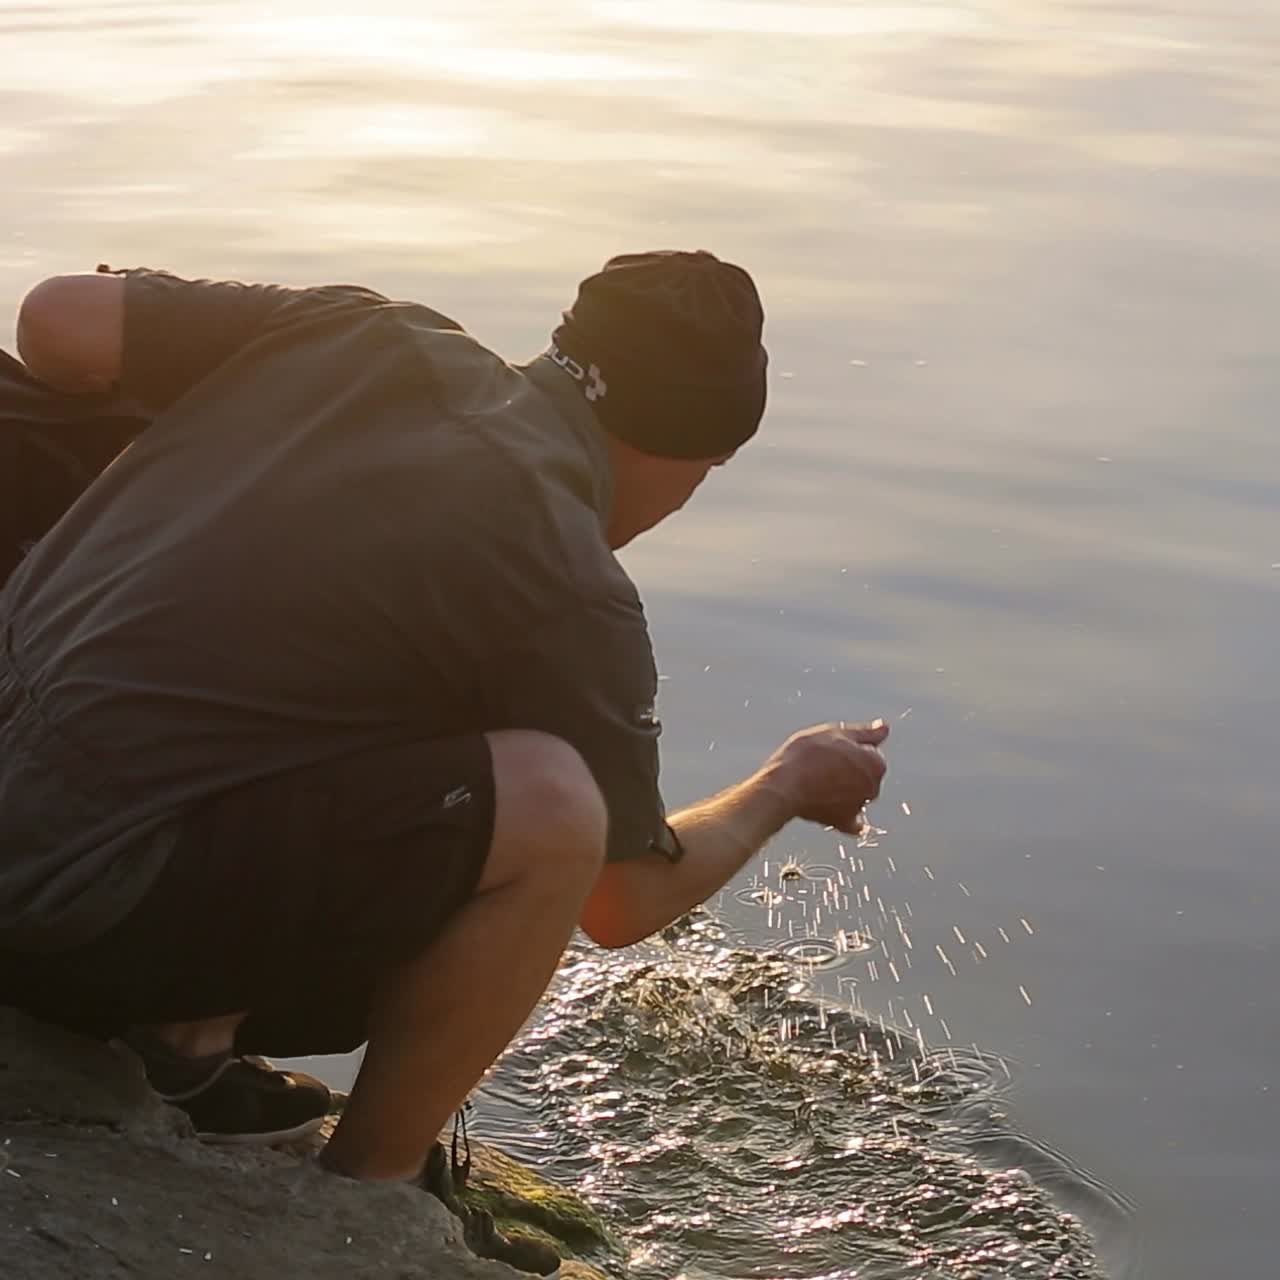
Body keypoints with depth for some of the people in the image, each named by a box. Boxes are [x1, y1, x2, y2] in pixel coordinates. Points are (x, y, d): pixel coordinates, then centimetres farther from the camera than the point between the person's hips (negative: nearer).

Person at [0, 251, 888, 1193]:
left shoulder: (365, 333, 5)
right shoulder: (568, 587, -10)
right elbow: (624, 902, 3)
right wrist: (790, 785, 22)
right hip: (87, 912, -8)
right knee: (549, 807, -14)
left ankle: (187, 1041, 17)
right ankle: (371, 1195, 4)